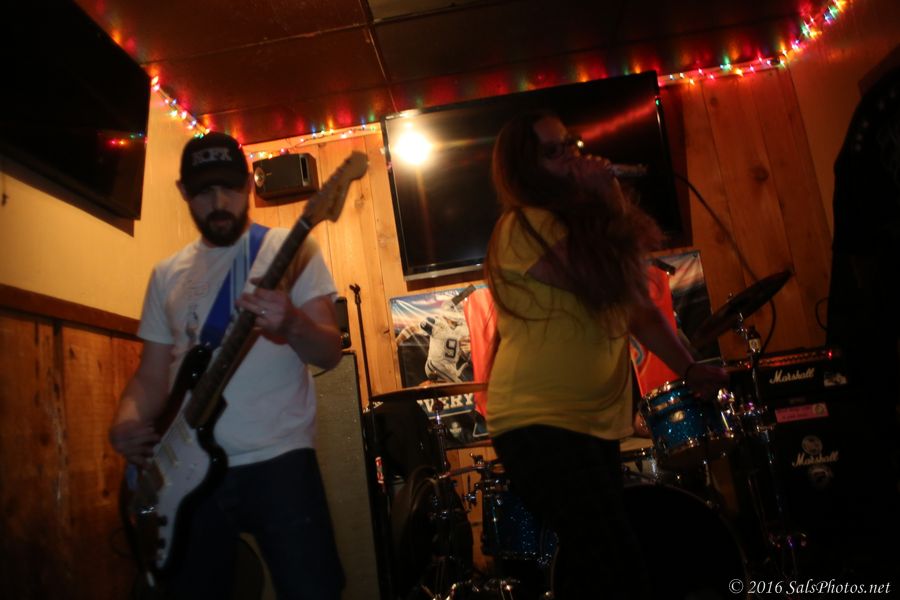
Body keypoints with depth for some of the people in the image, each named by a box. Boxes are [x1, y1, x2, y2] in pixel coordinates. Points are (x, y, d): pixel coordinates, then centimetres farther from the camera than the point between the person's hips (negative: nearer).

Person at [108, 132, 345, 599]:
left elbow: (330, 351, -8)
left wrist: (291, 324, -29)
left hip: (278, 460, -4)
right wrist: (126, 425, -7)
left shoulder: (290, 250, 0)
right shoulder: (167, 274, 12)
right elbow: (151, 374, 14)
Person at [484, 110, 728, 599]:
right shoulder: (525, 226, -11)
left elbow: (636, 304, 13)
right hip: (538, 424, -9)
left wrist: (687, 367, 2)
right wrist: (609, 196, -12)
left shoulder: (583, 220, 15)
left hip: (593, 423, 9)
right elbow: (608, 287, -19)